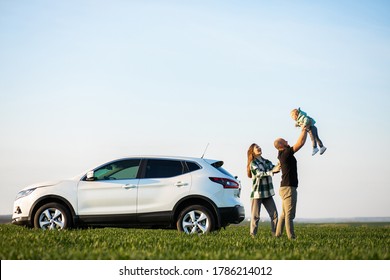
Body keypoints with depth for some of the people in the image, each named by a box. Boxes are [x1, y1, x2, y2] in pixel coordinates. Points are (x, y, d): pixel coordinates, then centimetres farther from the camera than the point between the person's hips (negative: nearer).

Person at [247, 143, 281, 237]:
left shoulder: (267, 162, 12)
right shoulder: (253, 163, -5)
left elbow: (275, 168, -3)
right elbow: (259, 174, -20)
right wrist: (272, 171, -33)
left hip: (268, 192, 5)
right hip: (257, 193, -5)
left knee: (274, 214, -1)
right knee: (255, 216, -4)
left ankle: (275, 234, 2)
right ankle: (253, 235, 1)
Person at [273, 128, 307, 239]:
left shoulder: (282, 154, 13)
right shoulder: (286, 153, -14)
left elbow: (298, 143, 26)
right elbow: (301, 143, -17)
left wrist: (303, 131, 22)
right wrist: (305, 130, -3)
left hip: (285, 187, 10)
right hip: (288, 187, -10)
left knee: (284, 214, 11)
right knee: (289, 215, -11)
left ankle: (277, 235, 11)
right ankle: (291, 237, -13)